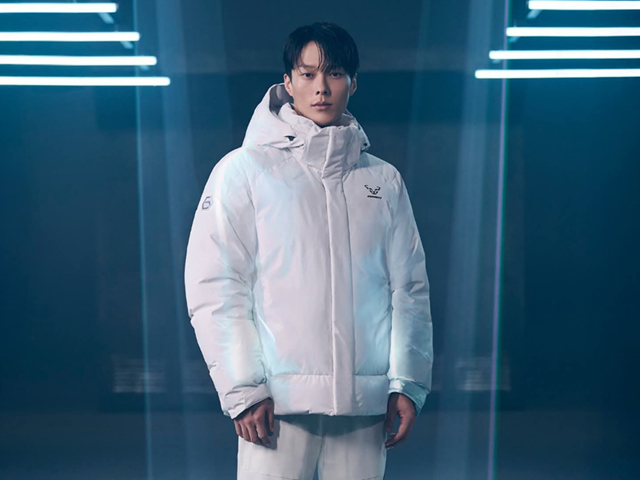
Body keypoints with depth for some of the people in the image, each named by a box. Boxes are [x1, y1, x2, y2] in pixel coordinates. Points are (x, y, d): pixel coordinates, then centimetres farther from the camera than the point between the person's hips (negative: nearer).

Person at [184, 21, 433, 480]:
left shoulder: (384, 180, 13)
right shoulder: (244, 169, 3)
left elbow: (409, 288, 11)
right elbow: (214, 287, -2)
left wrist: (407, 382, 1)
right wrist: (242, 388, -8)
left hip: (366, 401, 3)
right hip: (279, 400, -3)